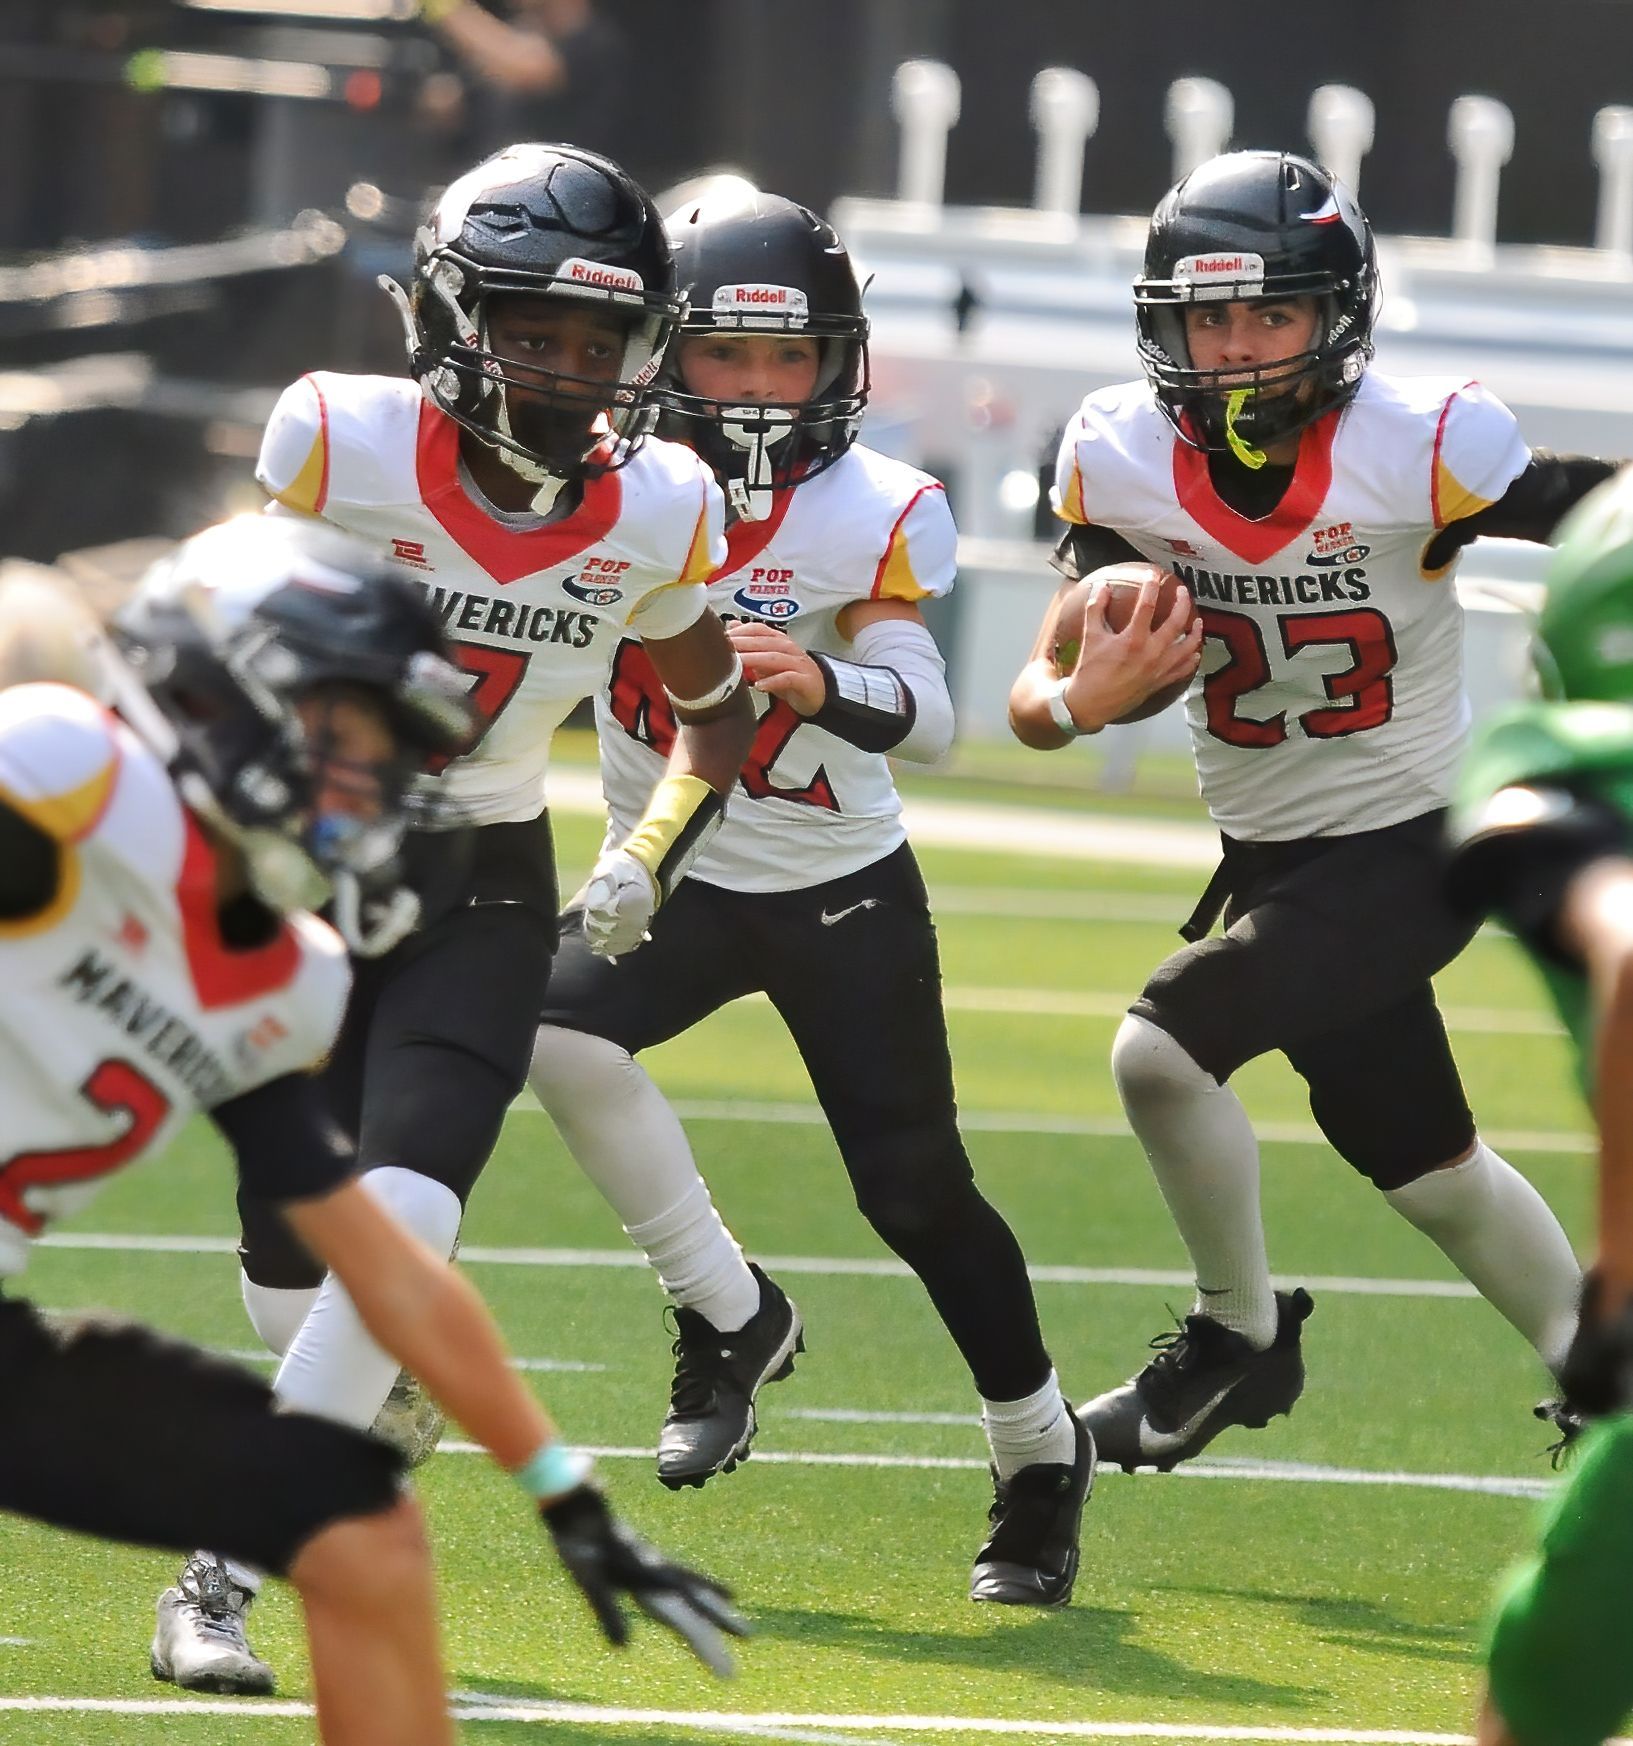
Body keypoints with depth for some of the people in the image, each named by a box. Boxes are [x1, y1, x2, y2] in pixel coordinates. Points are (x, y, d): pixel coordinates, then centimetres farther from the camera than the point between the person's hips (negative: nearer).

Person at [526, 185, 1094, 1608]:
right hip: (671, 883, 2)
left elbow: (927, 720, -27)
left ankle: (1042, 1450, 23)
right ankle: (733, 1319, -8)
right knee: (560, 1033, -27)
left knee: (916, 1191, 0)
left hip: (844, 897, -2)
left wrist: (823, 684, -47)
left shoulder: (871, 516, -16)